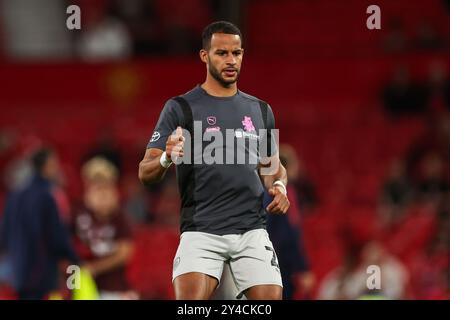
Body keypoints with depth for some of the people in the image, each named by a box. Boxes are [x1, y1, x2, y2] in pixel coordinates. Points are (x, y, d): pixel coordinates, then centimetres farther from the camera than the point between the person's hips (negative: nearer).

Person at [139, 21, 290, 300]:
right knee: (191, 299, -23)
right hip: (201, 232, -4)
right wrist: (167, 158, -25)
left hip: (252, 231, 4)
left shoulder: (261, 111, 16)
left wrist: (280, 186, 5)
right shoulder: (180, 108, 2)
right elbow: (145, 173, -2)